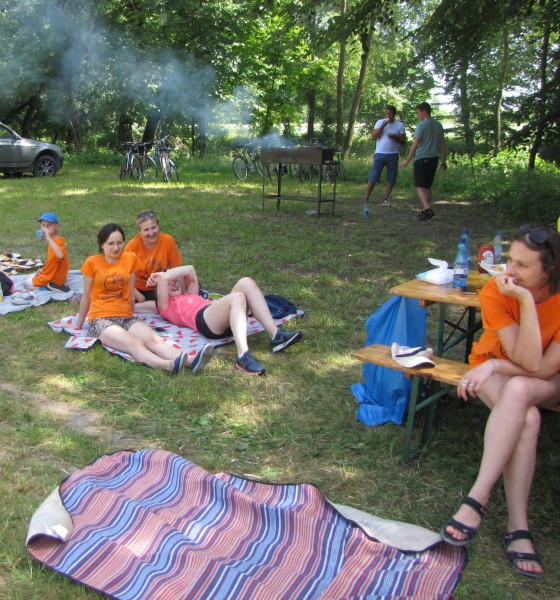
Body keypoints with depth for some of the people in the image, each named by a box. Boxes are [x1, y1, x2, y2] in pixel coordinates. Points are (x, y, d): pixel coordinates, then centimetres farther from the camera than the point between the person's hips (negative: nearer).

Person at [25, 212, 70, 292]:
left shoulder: (59, 240, -25)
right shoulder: (53, 240, 3)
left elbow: (60, 255, -47)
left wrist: (49, 239, -45)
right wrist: (43, 269, 8)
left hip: (54, 279, -9)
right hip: (54, 275, 9)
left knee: (27, 285, 3)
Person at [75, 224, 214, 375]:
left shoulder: (130, 258, 9)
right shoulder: (92, 262, 2)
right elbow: (86, 297, 10)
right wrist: (78, 326, 17)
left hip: (126, 317, 3)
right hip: (100, 319, -3)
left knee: (154, 340, -27)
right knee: (134, 343, -33)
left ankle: (191, 361, -53)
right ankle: (167, 365, -61)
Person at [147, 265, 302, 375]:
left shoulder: (189, 296, 44)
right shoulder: (165, 305, 24)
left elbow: (190, 270, 41)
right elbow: (163, 278, 8)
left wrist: (161, 275, 39)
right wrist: (161, 278, 28)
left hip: (227, 319, 7)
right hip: (204, 320, -7)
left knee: (246, 282, -16)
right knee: (237, 297, -33)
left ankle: (276, 336, -27)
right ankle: (243, 356, -49)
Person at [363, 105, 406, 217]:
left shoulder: (400, 125, 7)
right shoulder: (380, 122, 6)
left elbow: (403, 142, 5)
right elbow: (373, 137, -4)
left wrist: (395, 137, -15)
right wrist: (383, 126, -12)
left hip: (393, 155, 2)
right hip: (380, 153, -2)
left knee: (391, 178, 3)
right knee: (373, 177, -7)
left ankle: (386, 199, 11)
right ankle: (366, 199, -6)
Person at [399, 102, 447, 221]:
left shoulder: (422, 125, -10)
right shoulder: (438, 125, 12)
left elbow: (415, 144, -14)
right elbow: (443, 145, 14)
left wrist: (407, 160, -9)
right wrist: (443, 161, 20)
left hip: (422, 158, -7)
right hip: (434, 158, 7)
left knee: (420, 186, -5)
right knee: (427, 186, 15)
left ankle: (427, 208, -21)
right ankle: (426, 210, 17)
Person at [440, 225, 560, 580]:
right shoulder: (495, 292, -20)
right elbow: (526, 359, -27)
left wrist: (494, 366, -22)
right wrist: (525, 301, -33)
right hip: (496, 369, 1)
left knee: (518, 390, -36)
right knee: (526, 419, -32)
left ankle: (478, 498, -33)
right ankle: (518, 526, -28)